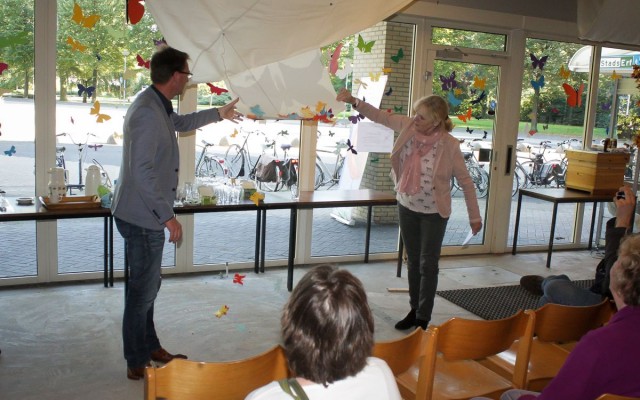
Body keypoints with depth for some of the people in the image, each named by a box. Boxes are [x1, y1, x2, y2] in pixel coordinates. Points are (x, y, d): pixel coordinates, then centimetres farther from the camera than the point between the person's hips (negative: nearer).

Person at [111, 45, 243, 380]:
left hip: (147, 215, 10)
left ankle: (150, 347, 34)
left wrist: (219, 114, 42)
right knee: (143, 290, 2)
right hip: (141, 217, -10)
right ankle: (137, 363, 17)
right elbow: (141, 171, -27)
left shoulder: (158, 106, 10)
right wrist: (167, 216, -25)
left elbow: (180, 123, 34)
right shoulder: (147, 113, -22)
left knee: (147, 287, 19)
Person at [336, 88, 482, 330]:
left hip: (433, 212, -5)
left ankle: (423, 319, 18)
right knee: (413, 261, 17)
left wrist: (474, 215, -9)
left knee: (428, 265, 6)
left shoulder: (449, 145, -22)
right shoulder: (409, 126, -11)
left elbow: (466, 182, -13)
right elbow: (382, 117, 4)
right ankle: (414, 310, 31)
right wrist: (355, 102, -8)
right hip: (407, 206, 5)